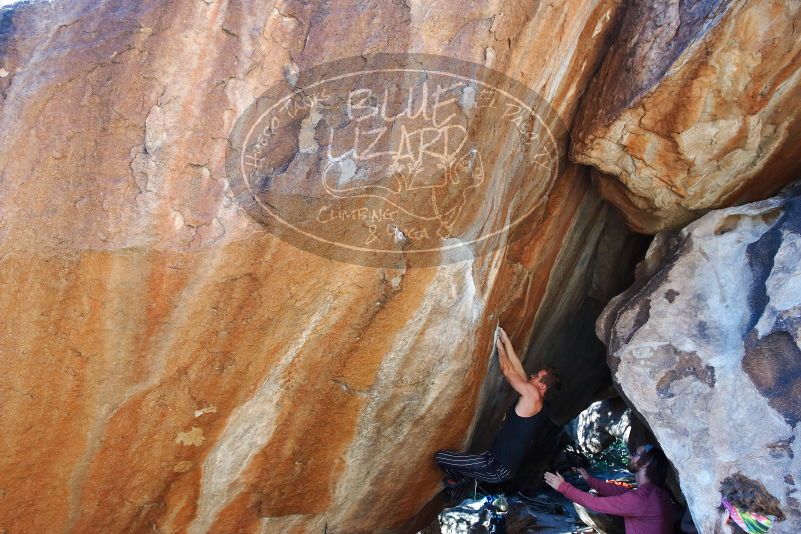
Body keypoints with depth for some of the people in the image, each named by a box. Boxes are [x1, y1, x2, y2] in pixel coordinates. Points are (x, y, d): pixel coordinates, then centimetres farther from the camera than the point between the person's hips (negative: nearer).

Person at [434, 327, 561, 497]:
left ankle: (457, 481, 14)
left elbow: (508, 371, -11)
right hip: (505, 466, 10)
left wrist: (499, 344, 2)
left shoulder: (533, 394, -19)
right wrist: (506, 341, 14)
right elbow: (518, 370, 12)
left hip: (497, 469, -10)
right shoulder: (541, 406, 8)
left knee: (439, 457, -9)